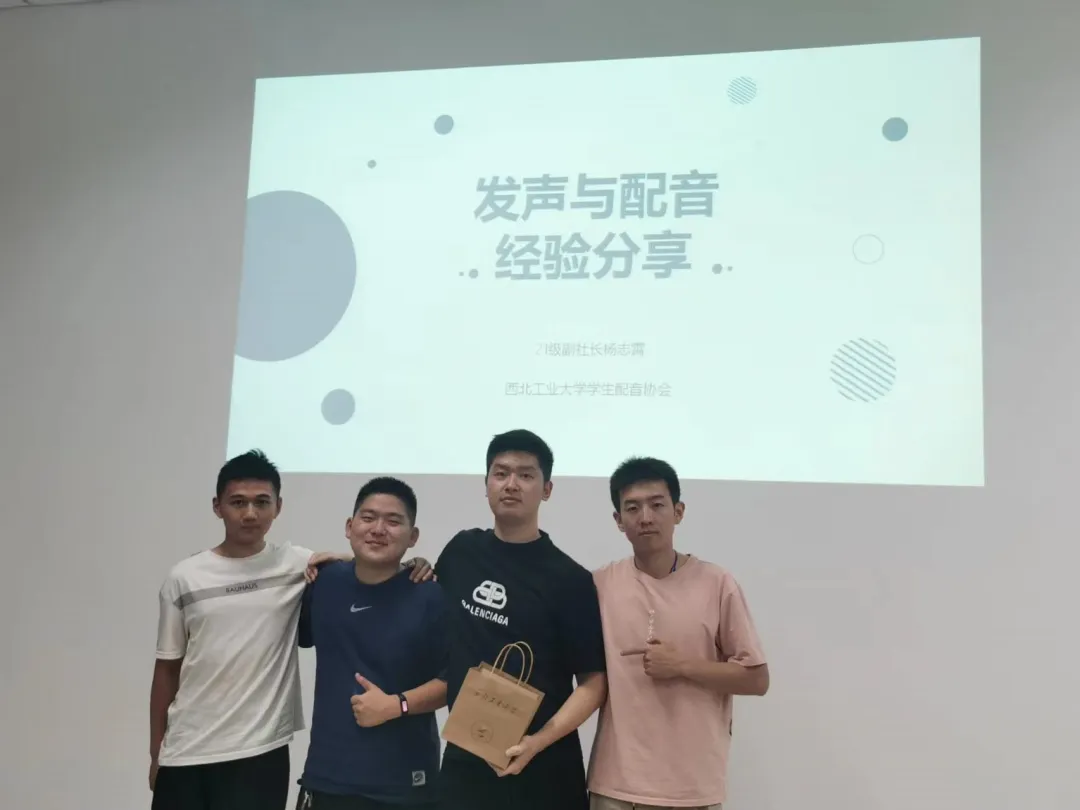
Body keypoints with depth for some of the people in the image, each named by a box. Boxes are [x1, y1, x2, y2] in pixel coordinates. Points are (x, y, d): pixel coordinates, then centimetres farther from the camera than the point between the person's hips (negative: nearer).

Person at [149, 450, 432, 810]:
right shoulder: (184, 578, 2)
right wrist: (156, 753, 10)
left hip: (260, 753, -1)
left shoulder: (296, 564, -2)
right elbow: (167, 668, 7)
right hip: (184, 754, 2)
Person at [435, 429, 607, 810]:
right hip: (464, 761, 4)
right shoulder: (462, 550, 4)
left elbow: (594, 681, -9)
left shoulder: (570, 580, -9)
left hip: (543, 770, -3)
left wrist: (539, 742, -21)